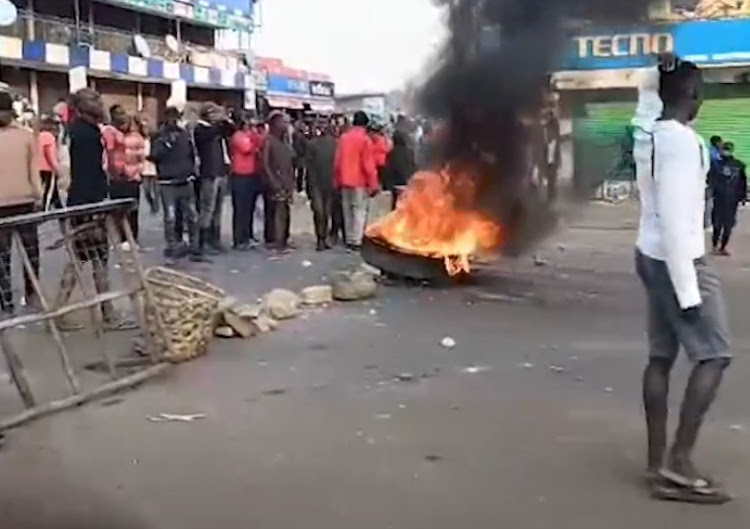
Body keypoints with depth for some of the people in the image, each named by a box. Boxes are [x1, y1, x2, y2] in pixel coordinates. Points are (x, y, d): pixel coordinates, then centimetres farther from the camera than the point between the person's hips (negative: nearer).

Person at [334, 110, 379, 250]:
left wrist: (338, 180, 15)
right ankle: (356, 241, -5)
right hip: (360, 181, -6)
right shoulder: (365, 139, -11)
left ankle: (349, 240, 17)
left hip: (345, 181, 6)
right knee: (360, 211, -2)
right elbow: (368, 164, -13)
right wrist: (373, 184, -9)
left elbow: (338, 161, 7)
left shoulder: (344, 137, 6)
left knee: (348, 211, 12)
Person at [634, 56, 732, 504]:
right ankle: (678, 461, -2)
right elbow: (676, 218, -22)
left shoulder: (648, 138, 11)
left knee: (662, 355, 9)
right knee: (714, 354, -2)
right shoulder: (682, 140, -18)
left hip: (652, 255, 9)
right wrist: (687, 287, -20)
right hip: (678, 259, -9)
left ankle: (659, 463, 14)